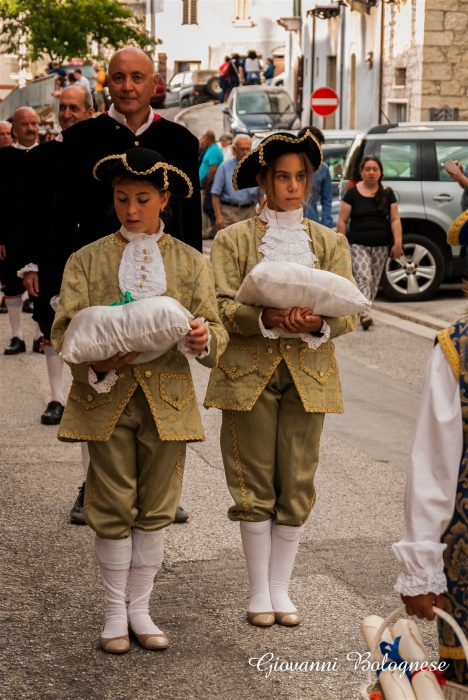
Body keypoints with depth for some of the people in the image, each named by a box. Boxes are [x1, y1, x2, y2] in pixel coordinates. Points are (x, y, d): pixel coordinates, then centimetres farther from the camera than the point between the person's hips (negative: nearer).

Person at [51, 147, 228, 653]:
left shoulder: (190, 263, 10)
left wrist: (204, 337, -22)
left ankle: (140, 609, 21)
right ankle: (115, 613, 16)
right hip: (106, 399, -1)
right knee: (113, 510, 2)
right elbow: (63, 330, -3)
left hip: (167, 398, 2)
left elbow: (215, 330, 3)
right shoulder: (87, 260, 5)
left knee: (156, 509, 7)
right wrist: (97, 362, -23)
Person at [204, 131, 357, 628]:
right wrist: (265, 319, -25)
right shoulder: (234, 240, 5)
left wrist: (316, 323, -21)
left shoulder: (330, 243, 11)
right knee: (255, 487, 1)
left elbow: (349, 310, 1)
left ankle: (281, 587, 17)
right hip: (249, 374, -2)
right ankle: (258, 590, 14)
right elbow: (220, 306, -6)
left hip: (308, 376, 2)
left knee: (297, 486, 4)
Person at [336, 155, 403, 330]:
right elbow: (342, 221, 0)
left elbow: (395, 219, 4)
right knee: (363, 278, -16)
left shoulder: (387, 193, 4)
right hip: (358, 244, -3)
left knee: (374, 281, 6)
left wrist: (397, 243, -4)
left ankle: (360, 310, 19)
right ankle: (365, 314, -27)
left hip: (381, 245, 3)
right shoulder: (353, 193, -2)